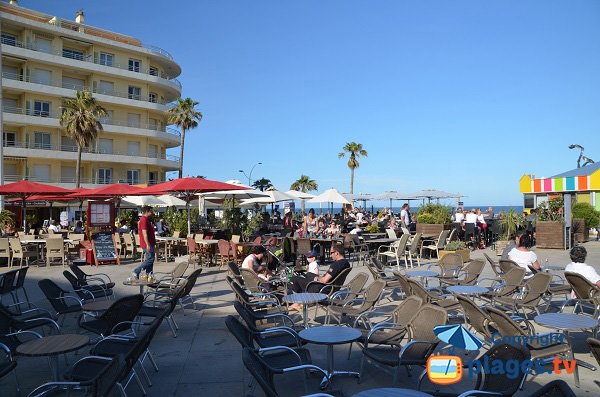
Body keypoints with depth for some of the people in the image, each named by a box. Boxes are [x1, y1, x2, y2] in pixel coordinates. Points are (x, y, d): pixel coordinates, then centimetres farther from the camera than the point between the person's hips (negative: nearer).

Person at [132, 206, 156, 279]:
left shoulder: (147, 219, 18)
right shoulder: (144, 220, -15)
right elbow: (144, 233, -22)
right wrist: (148, 245, -26)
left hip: (150, 244, 11)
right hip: (147, 244, -11)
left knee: (150, 260, 11)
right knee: (150, 259, -10)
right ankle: (136, 272, -4)